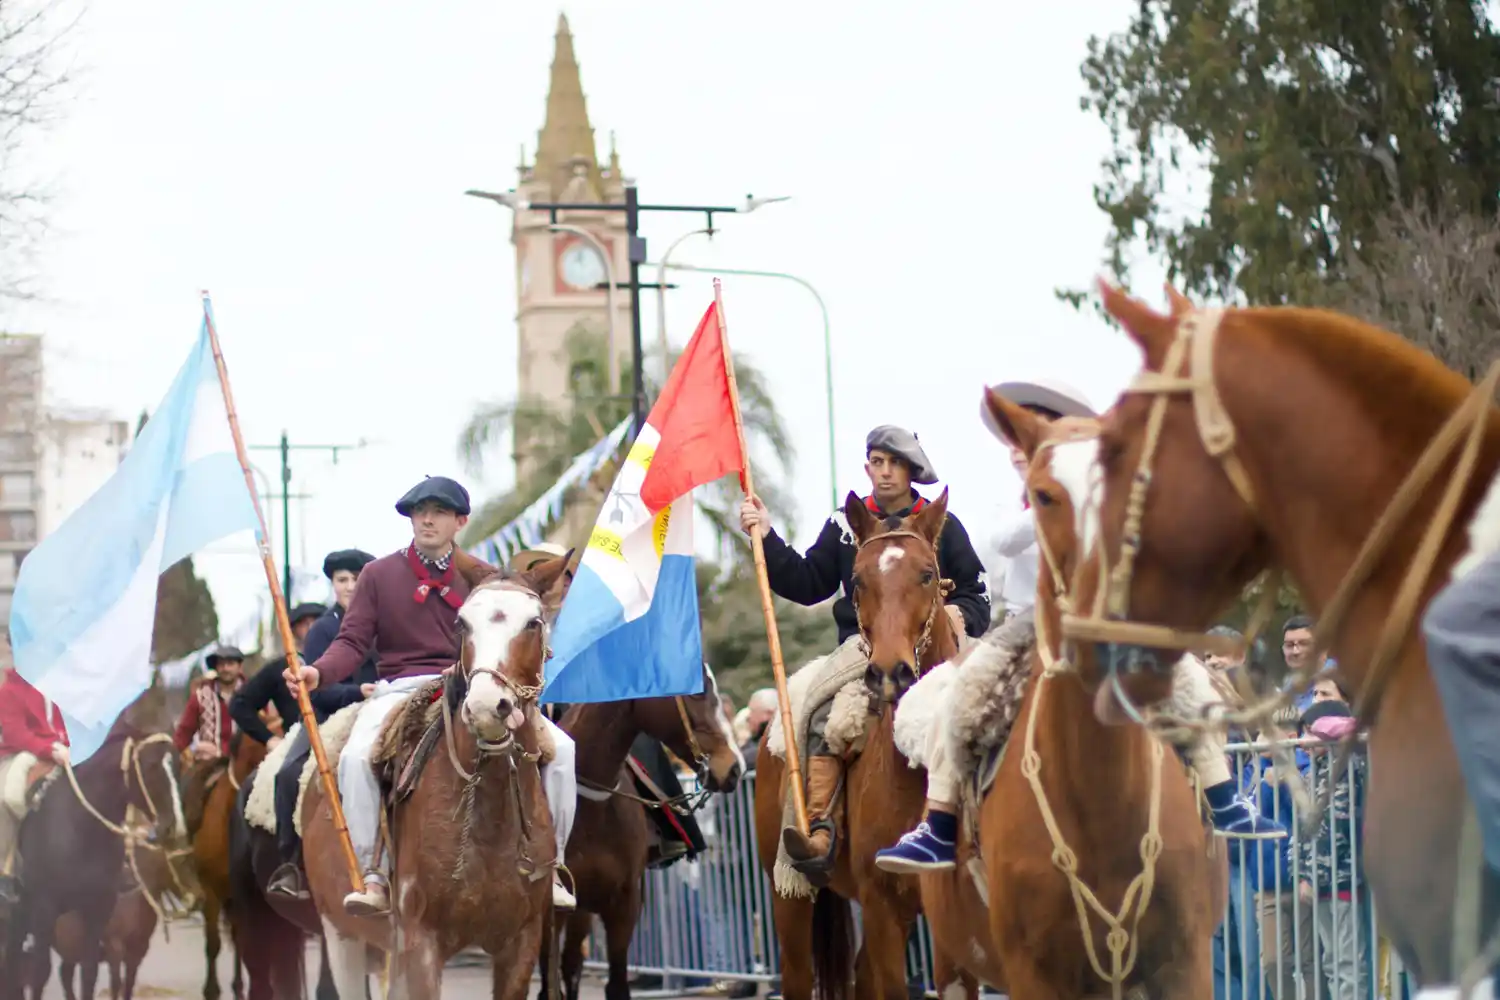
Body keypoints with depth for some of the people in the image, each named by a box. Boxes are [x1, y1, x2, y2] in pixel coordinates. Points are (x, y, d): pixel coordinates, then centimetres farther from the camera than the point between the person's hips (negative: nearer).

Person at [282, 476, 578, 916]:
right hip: (400, 689, -2)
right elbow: (353, 641, 0)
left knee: (560, 747, -16)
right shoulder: (379, 574, 7)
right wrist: (318, 672, -20)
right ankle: (372, 876, -23)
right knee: (356, 756, -33)